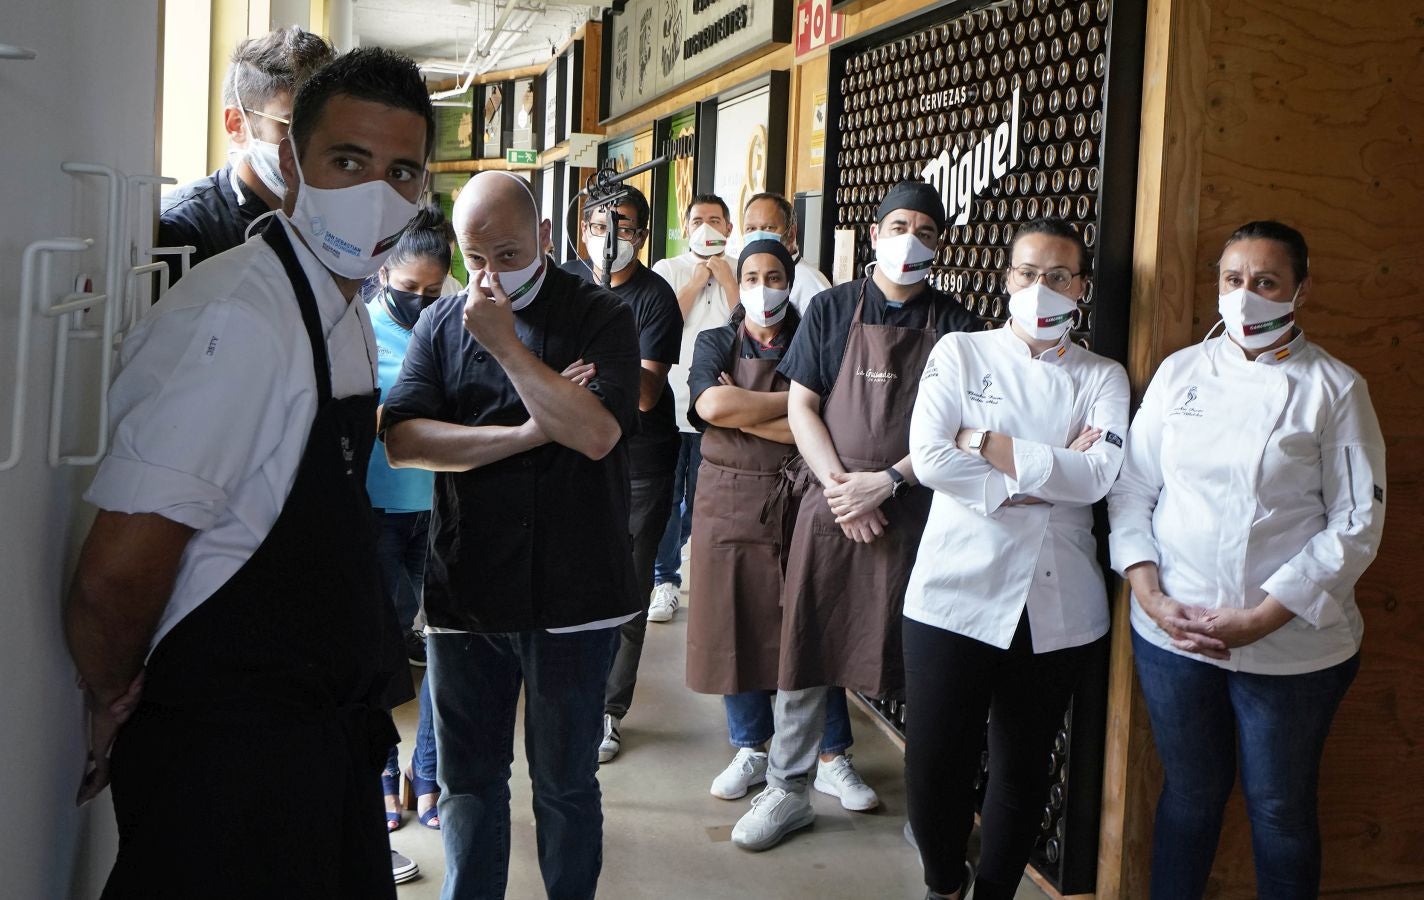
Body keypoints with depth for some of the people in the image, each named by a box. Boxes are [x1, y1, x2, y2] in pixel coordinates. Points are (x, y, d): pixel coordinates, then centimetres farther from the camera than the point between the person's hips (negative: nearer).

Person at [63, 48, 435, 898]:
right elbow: (115, 579, -25)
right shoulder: (237, 322, -23)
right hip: (230, 762, -9)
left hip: (330, 744, 9)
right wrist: (117, 707, -7)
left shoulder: (351, 322, 8)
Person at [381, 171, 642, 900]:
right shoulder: (442, 323, 5)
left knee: (565, 782, 12)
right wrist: (528, 433, -14)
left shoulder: (600, 317, -3)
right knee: (468, 781, 12)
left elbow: (598, 432, -19)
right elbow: (403, 441, -8)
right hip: (463, 591, 2)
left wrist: (506, 344, -18)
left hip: (571, 596, -2)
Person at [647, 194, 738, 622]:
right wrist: (697, 280, -3)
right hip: (669, 403, 0)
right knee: (665, 498, 2)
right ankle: (664, 581, 11)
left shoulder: (740, 274, 9)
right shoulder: (667, 270, 8)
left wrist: (724, 276, -4)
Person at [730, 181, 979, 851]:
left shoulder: (954, 326, 5)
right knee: (806, 647, 5)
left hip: (915, 512, -1)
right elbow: (801, 405, 3)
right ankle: (787, 790, 18)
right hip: (830, 509, 1)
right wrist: (840, 486, -9)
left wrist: (886, 481, -13)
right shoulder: (832, 310, 7)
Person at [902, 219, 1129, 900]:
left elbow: (1100, 473, -10)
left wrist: (986, 444, -12)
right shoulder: (961, 353, 5)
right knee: (935, 763, 0)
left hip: (1059, 607, 2)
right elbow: (928, 458, -10)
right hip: (956, 592, -1)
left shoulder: (1103, 378, 8)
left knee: (1023, 768, 13)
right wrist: (1050, 472, -11)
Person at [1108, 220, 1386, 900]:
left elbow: (1357, 524, -7)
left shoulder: (1334, 389, -3)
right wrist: (1151, 596, -8)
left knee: (1280, 810, 11)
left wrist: (1262, 619, -14)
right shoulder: (1181, 372, 5)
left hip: (1290, 644, -2)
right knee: (1189, 793, 15)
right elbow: (1132, 488, 5)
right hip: (1173, 632, 2)